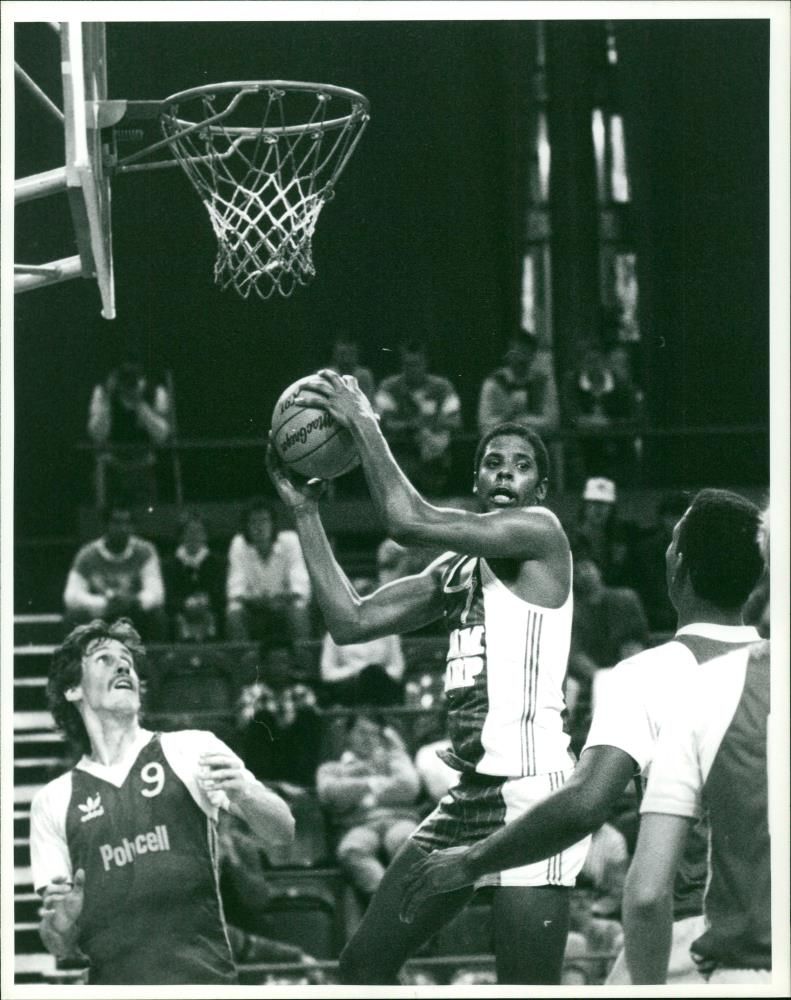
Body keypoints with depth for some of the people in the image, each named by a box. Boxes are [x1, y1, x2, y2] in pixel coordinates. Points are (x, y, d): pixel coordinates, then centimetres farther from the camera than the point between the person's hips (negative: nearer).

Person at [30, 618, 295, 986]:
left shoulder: (189, 750, 8)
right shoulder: (52, 802, 12)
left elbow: (282, 830, -1)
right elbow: (59, 947, 12)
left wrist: (243, 793, -21)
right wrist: (61, 919, -10)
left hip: (204, 978, -2)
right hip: (112, 982, 2)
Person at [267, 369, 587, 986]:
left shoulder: (540, 530, -6)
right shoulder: (456, 567, 19)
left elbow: (408, 521, -17)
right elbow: (351, 621, 17)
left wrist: (364, 425, -6)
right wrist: (305, 513, 15)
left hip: (531, 785, -9)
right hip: (470, 792, 9)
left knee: (527, 987, -12)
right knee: (364, 963, 11)